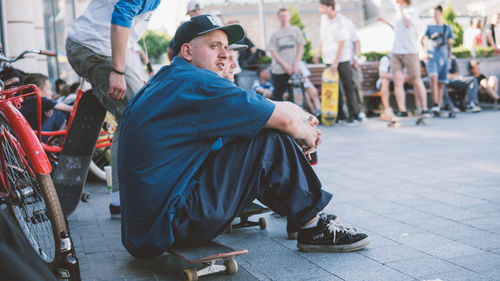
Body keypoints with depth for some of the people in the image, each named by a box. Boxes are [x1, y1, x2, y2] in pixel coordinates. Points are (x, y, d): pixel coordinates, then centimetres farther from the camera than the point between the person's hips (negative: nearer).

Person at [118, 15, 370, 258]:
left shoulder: (166, 81, 16)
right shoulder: (197, 82, -15)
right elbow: (283, 119, -11)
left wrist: (300, 118, 7)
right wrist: (307, 136, 10)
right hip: (172, 223, -10)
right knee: (272, 142, -11)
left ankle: (299, 211, 30)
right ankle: (313, 229, 3)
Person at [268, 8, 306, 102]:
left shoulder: (295, 30, 7)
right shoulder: (275, 34, 7)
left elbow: (301, 48, 5)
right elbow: (273, 52, 2)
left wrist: (296, 63, -7)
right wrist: (284, 64, -10)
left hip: (294, 69, 0)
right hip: (278, 70, 0)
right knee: (278, 93, 0)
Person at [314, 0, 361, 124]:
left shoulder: (341, 21, -13)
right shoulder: (324, 18, 6)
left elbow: (342, 43, -13)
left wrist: (336, 63, -15)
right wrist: (318, 52, 18)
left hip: (342, 59, -5)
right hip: (329, 59, 6)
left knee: (348, 87, -2)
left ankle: (354, 113, 4)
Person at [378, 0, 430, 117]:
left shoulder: (413, 11, 0)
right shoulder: (398, 13, 20)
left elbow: (408, 24, -18)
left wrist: (401, 10, -10)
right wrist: (386, 23, 29)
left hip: (410, 51, -6)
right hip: (396, 51, 6)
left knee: (416, 81, 0)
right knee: (398, 81, -8)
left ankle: (424, 109, 9)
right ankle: (402, 111, -9)